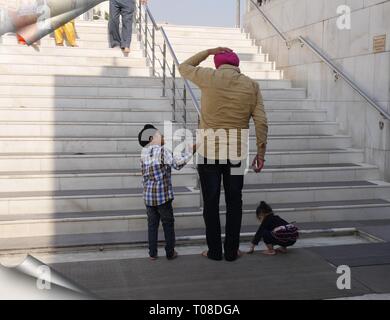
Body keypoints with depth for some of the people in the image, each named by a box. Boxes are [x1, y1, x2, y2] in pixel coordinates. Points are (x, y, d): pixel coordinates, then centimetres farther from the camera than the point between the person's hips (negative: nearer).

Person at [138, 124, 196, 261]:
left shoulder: (144, 153, 5)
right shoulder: (162, 151, -12)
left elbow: (145, 176, 12)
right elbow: (177, 163, -12)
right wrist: (191, 150, -5)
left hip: (148, 195, 5)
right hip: (163, 195, -5)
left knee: (152, 224, 13)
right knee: (168, 223, 9)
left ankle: (152, 253, 17)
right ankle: (170, 253, 16)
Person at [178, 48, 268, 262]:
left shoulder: (209, 77, -3)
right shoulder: (251, 85, 3)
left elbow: (184, 67, 17)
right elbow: (261, 122, -2)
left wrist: (210, 51, 21)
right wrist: (261, 153, 5)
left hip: (209, 149, -1)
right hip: (237, 151, 2)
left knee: (211, 202, 8)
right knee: (234, 202, 12)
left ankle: (214, 251, 15)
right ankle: (231, 251, 18)